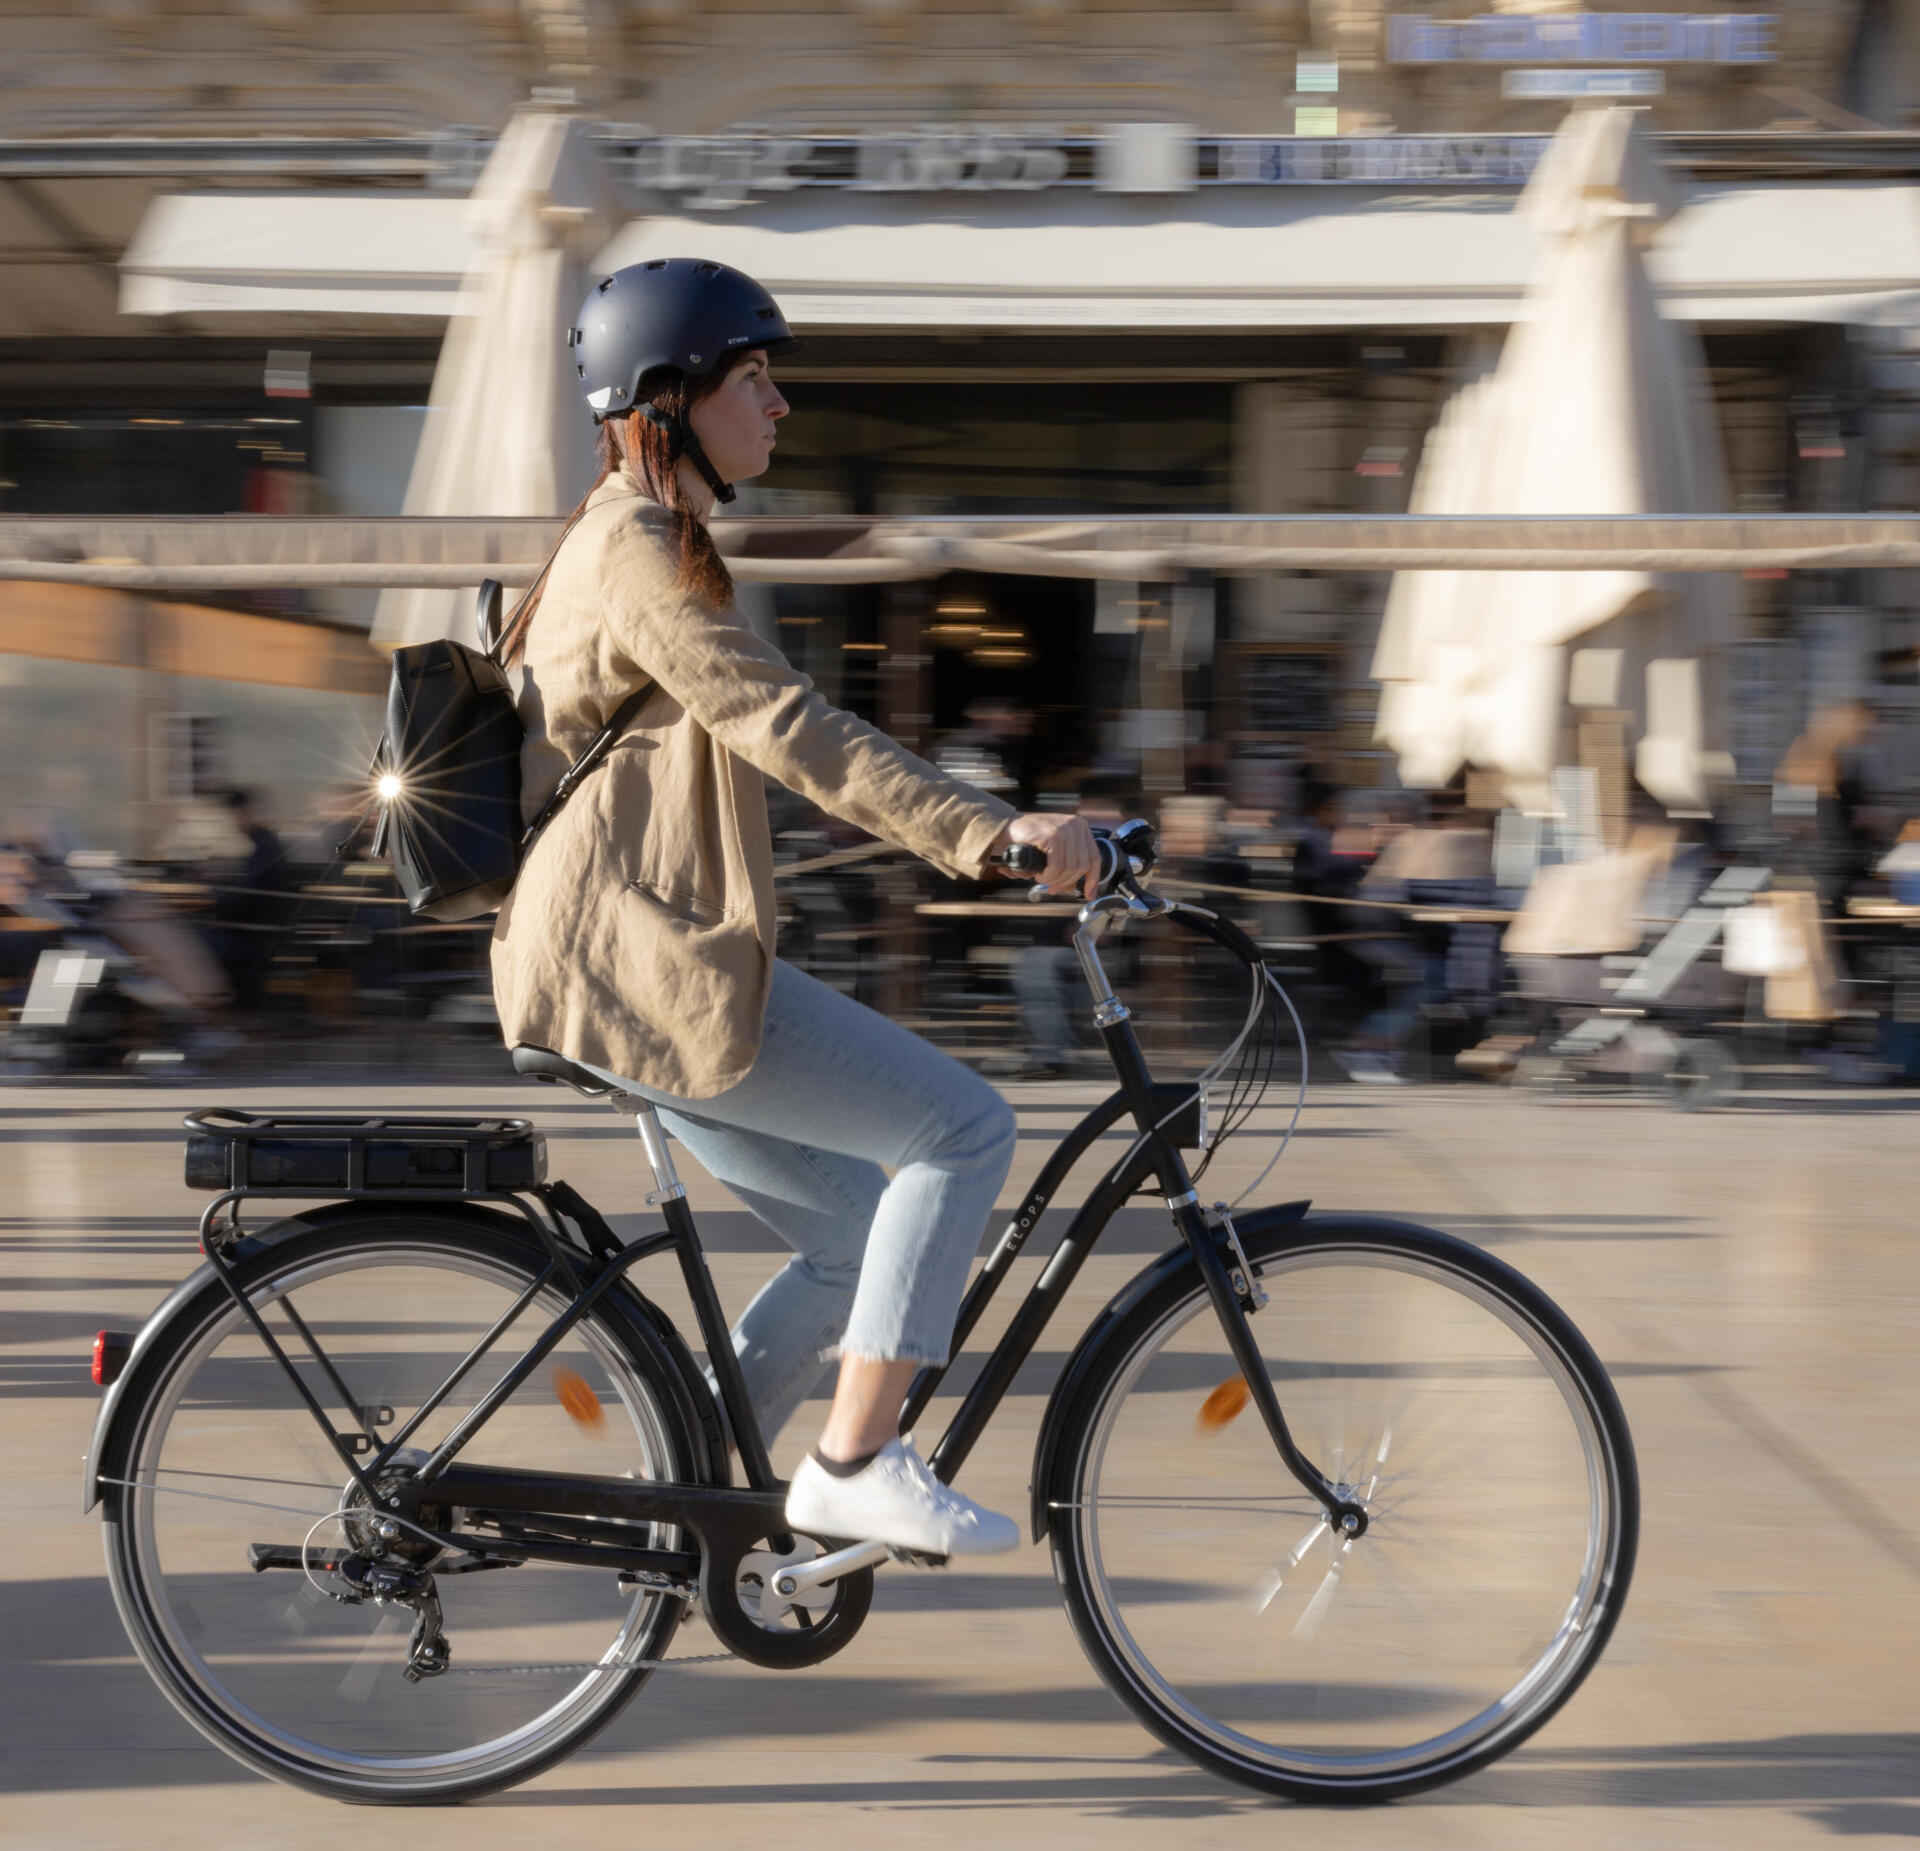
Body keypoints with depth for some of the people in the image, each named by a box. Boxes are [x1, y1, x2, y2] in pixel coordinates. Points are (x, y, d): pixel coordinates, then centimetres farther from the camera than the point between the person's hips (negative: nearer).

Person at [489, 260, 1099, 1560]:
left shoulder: (642, 543, 20)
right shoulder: (642, 553, -13)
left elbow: (779, 741, 24)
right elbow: (792, 731, -24)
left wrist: (980, 832, 21)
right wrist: (989, 831, -30)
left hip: (637, 963, 11)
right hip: (647, 963, -11)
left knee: (861, 1240, 10)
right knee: (965, 1126, -9)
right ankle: (858, 1462, -5)